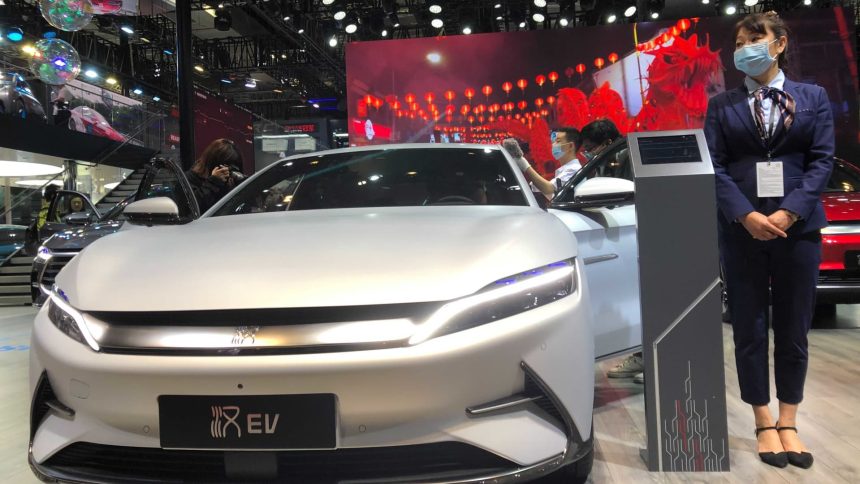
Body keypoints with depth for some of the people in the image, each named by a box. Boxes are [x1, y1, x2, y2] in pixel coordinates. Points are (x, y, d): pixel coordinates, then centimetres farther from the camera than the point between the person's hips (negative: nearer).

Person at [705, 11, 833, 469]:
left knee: (793, 329, 7)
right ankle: (764, 424, 17)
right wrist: (747, 216, -16)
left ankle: (788, 423, 21)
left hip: (798, 227, 1)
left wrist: (788, 212, -14)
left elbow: (822, 159, 0)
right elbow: (715, 166, -2)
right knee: (750, 329, 4)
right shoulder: (721, 105, 7)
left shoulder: (813, 98, 10)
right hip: (741, 229, 0)